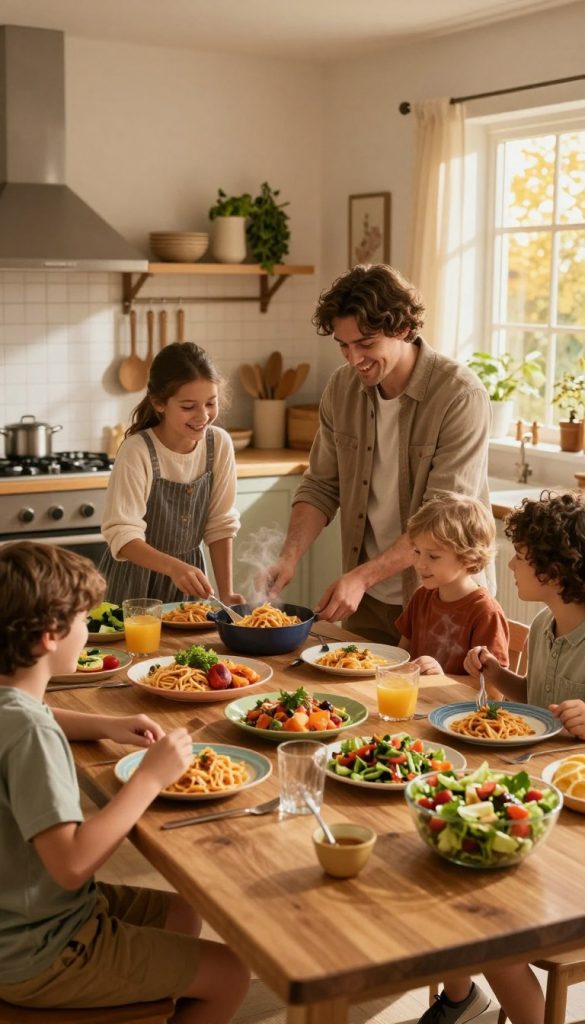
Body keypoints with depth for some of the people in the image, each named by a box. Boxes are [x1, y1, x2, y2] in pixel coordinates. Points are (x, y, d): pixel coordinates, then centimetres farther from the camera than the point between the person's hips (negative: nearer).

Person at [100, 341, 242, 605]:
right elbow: (122, 536, -27)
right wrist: (173, 567, -42)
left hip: (187, 575, 4)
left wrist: (226, 592, -9)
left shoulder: (220, 445, -9)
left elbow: (221, 525, -4)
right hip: (135, 580, -4)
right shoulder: (137, 452, -23)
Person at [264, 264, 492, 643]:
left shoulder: (461, 396, -19)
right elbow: (321, 486, 6)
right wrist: (290, 557, -10)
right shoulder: (342, 388, -1)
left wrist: (362, 576, -27)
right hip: (367, 600, 5)